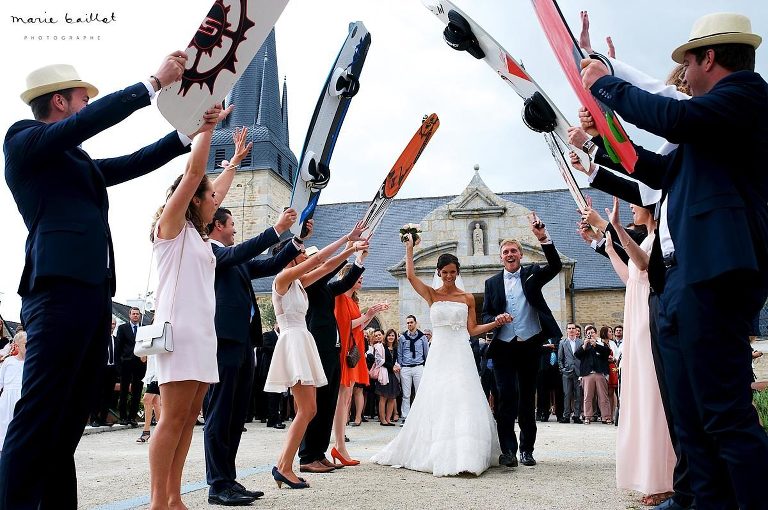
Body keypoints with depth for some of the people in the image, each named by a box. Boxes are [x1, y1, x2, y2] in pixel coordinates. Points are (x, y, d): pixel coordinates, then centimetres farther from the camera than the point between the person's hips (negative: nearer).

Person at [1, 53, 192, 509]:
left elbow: (133, 164, 28)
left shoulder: (77, 161, 26)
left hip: (94, 292, 9)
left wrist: (191, 132, 24)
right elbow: (92, 120, -9)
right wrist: (155, 83, -6)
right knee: (37, 420, -10)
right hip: (61, 289, -9)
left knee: (69, 424, 8)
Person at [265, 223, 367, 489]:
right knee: (307, 410, -11)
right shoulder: (282, 278, -7)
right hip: (292, 343, -9)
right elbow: (318, 259, -14)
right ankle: (284, 467, -4)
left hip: (303, 343, 9)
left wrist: (352, 248, 4)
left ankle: (283, 465, 12)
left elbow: (328, 266, 15)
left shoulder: (299, 282, 16)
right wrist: (347, 238, -9)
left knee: (307, 410, 7)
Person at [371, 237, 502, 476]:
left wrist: (495, 323, -2)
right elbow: (410, 275, -7)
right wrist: (409, 248, -3)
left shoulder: (468, 298, 9)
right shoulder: (431, 294, 5)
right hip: (439, 353, 0)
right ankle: (437, 454, 12)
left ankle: (465, 455, -1)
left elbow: (472, 329, 9)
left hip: (461, 354, 0)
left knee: (463, 401, -6)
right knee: (437, 403, 1)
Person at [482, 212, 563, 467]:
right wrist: (496, 318, -13)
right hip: (503, 347, 0)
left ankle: (527, 450, 19)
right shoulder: (492, 283, 10)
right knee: (507, 395, -11)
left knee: (528, 398, 8)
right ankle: (508, 449, -3)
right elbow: (485, 315, 10)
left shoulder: (532, 274, 6)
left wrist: (543, 238, -23)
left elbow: (556, 266, -12)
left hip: (530, 346, 0)